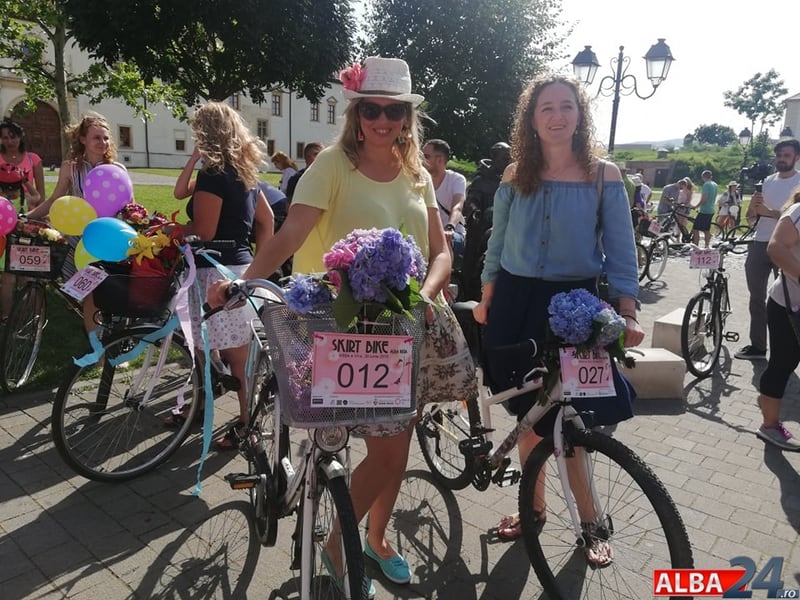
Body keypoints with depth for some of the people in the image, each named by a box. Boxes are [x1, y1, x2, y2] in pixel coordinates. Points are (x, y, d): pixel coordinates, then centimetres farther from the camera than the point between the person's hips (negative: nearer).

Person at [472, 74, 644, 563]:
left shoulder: (604, 176, -2)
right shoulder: (516, 176, 4)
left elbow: (620, 252, -3)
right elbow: (498, 243, 10)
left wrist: (628, 313, -12)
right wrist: (486, 300, 9)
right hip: (518, 302, 3)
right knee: (529, 411, 12)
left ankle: (589, 520, 20)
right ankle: (533, 504, 31)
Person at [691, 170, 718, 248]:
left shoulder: (706, 184, -14)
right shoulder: (715, 185, 14)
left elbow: (704, 198, -21)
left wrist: (697, 206, -11)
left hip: (704, 211, -9)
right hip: (711, 210, 9)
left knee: (695, 229, -7)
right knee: (707, 230, 14)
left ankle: (694, 247, -10)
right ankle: (707, 247, 17)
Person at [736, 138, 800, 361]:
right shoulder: (767, 181, 13)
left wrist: (768, 212, -23)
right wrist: (752, 205, -10)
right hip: (759, 244, 5)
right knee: (757, 297, 8)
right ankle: (757, 346, 16)